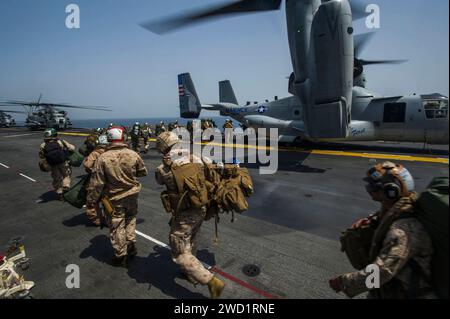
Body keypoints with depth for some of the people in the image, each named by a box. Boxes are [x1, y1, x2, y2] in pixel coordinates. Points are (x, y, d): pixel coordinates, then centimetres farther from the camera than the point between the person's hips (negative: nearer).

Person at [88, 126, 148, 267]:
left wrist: (92, 199, 0)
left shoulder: (103, 158, -17)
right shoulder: (133, 154, -12)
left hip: (114, 199, -2)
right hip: (132, 196, 2)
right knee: (130, 220, 26)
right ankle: (131, 246, 33)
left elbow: (97, 183, -13)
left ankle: (121, 256, 25)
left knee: (117, 228, 12)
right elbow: (143, 172, 2)